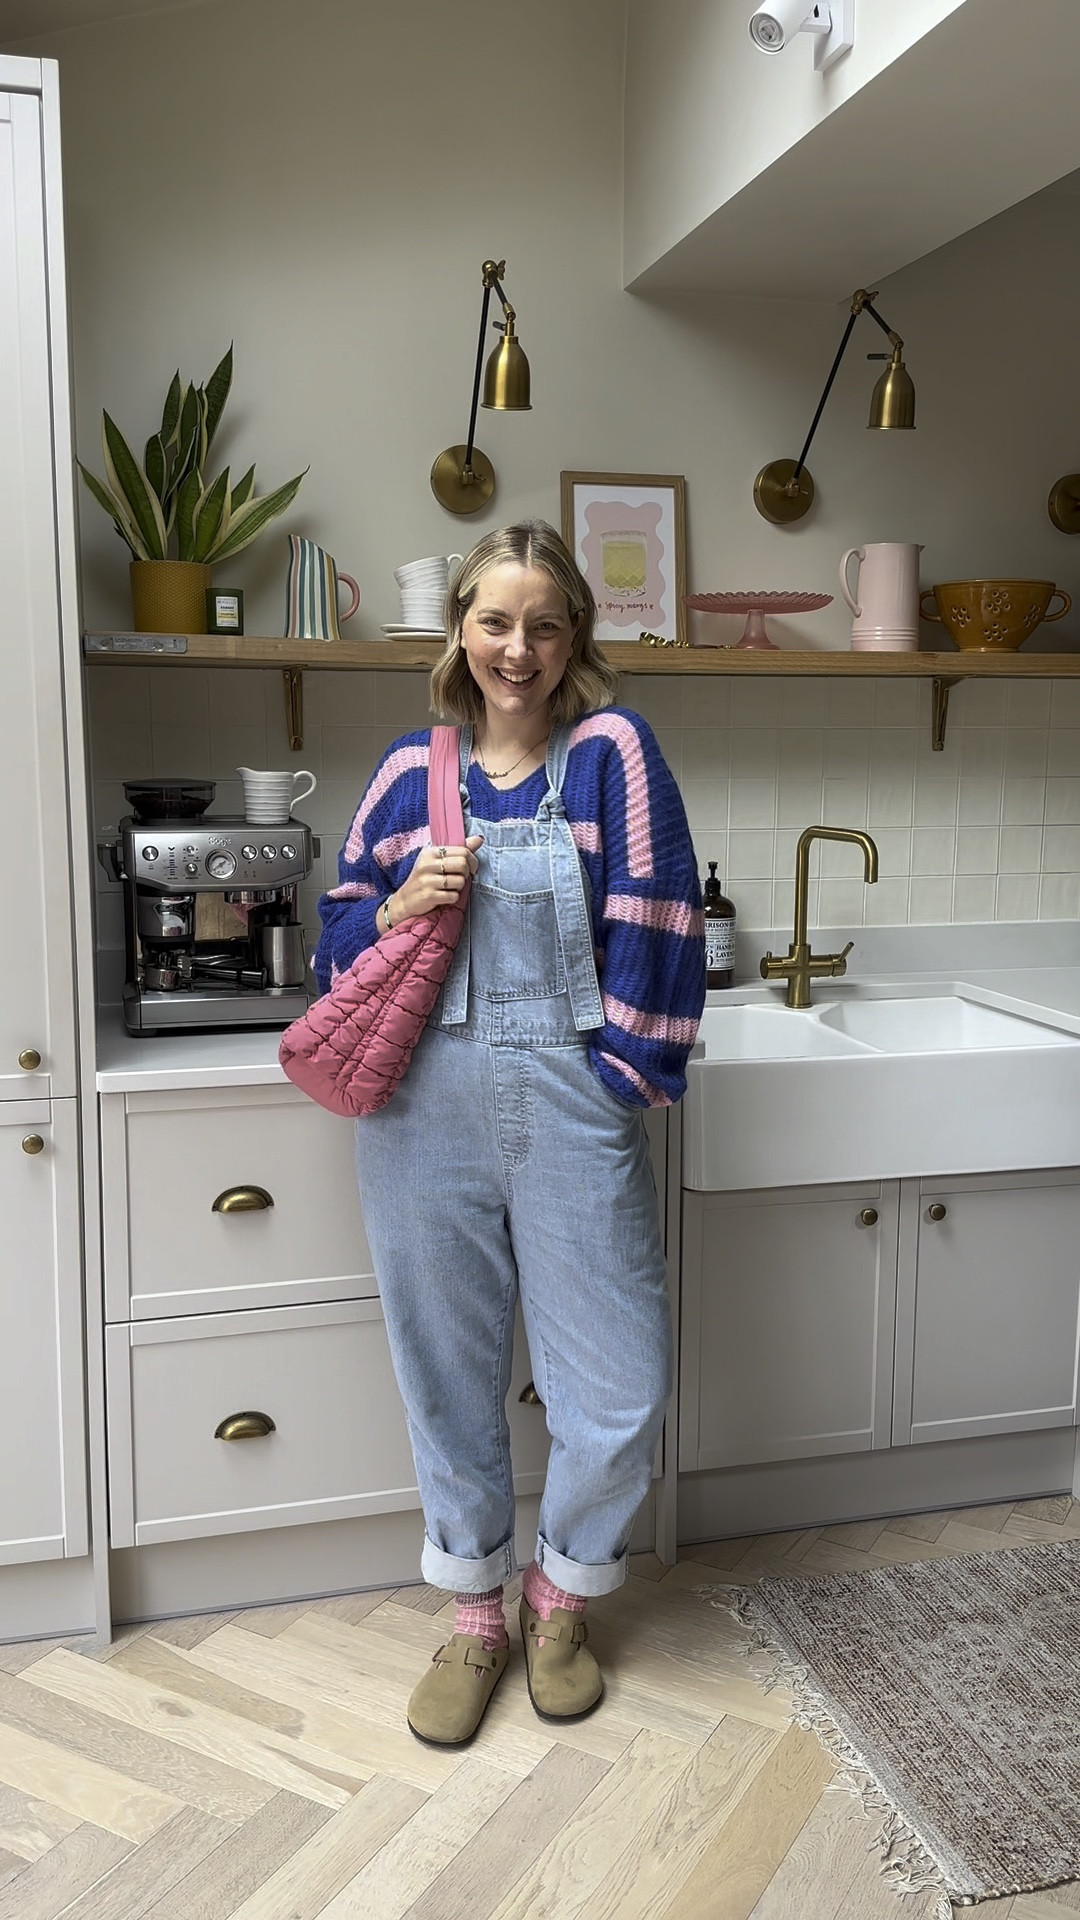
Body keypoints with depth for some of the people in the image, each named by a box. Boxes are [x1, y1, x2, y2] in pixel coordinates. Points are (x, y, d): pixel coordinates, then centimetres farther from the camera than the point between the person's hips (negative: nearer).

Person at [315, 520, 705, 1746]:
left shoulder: (611, 752, -2)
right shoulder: (411, 769, 6)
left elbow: (653, 924, -4)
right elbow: (339, 937, 11)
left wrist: (628, 1068, -8)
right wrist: (401, 908, -9)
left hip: (572, 1110, -2)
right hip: (427, 1107, 2)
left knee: (619, 1385, 4)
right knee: (449, 1372, 13)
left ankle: (559, 1598, 33)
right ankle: (476, 1615, 36)